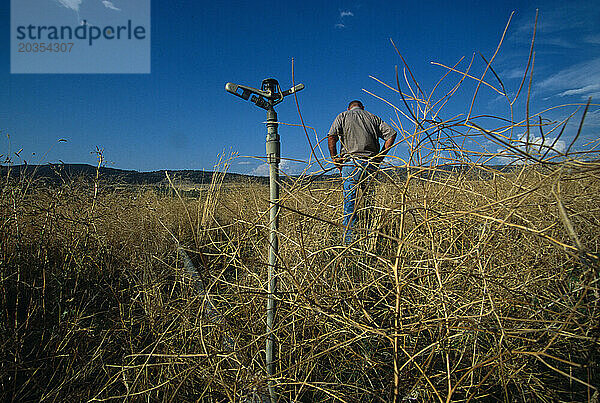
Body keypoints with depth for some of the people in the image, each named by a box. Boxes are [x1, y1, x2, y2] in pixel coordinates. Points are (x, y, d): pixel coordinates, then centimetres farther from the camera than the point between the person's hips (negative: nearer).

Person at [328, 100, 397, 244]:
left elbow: (331, 137, -4)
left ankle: (348, 241, -1)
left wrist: (335, 161, 1)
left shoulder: (343, 116, 13)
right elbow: (391, 134, 9)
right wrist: (380, 156, 9)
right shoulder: (373, 117, 21)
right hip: (371, 165, 3)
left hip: (352, 163, -2)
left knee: (350, 206, -2)